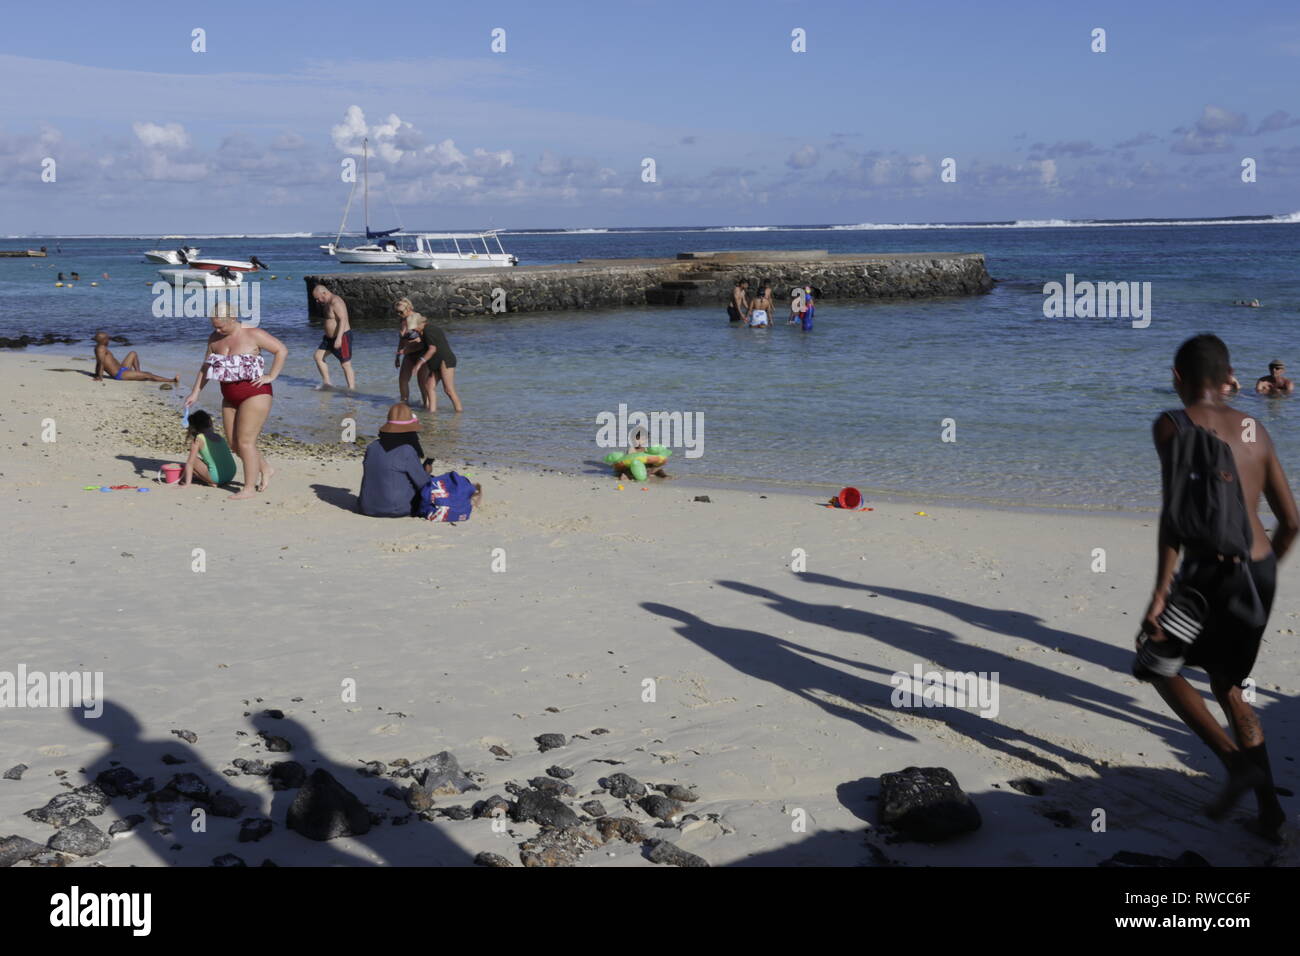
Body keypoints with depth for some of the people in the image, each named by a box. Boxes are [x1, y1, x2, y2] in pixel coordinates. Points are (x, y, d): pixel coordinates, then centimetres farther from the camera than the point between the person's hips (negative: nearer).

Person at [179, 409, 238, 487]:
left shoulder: (198, 439, -1)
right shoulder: (218, 437, 17)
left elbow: (190, 463, -4)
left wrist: (187, 483, -2)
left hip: (216, 478, -7)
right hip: (230, 477, 7)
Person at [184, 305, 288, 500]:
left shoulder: (253, 335, -11)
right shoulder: (215, 338, 9)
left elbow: (281, 350, -9)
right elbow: (206, 367, 16)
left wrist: (271, 376, -13)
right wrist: (195, 393, 10)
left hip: (254, 393, -7)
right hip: (230, 397, 7)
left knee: (245, 442, -10)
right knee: (235, 443, 7)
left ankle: (249, 488, -2)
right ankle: (265, 470, 28)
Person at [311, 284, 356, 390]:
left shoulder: (336, 302, -20)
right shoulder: (328, 303, 11)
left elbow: (343, 319, -28)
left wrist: (339, 338, -34)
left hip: (342, 337, -11)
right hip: (331, 337, 11)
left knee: (346, 365, -5)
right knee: (318, 356, 11)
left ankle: (351, 389, 0)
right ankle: (326, 383, 15)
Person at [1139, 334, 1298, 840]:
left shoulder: (1173, 425, -6)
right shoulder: (1254, 430, 12)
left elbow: (1176, 510, -18)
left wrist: (1161, 594, -20)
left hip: (1212, 569, -6)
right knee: (1226, 683, 22)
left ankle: (1237, 762, 1)